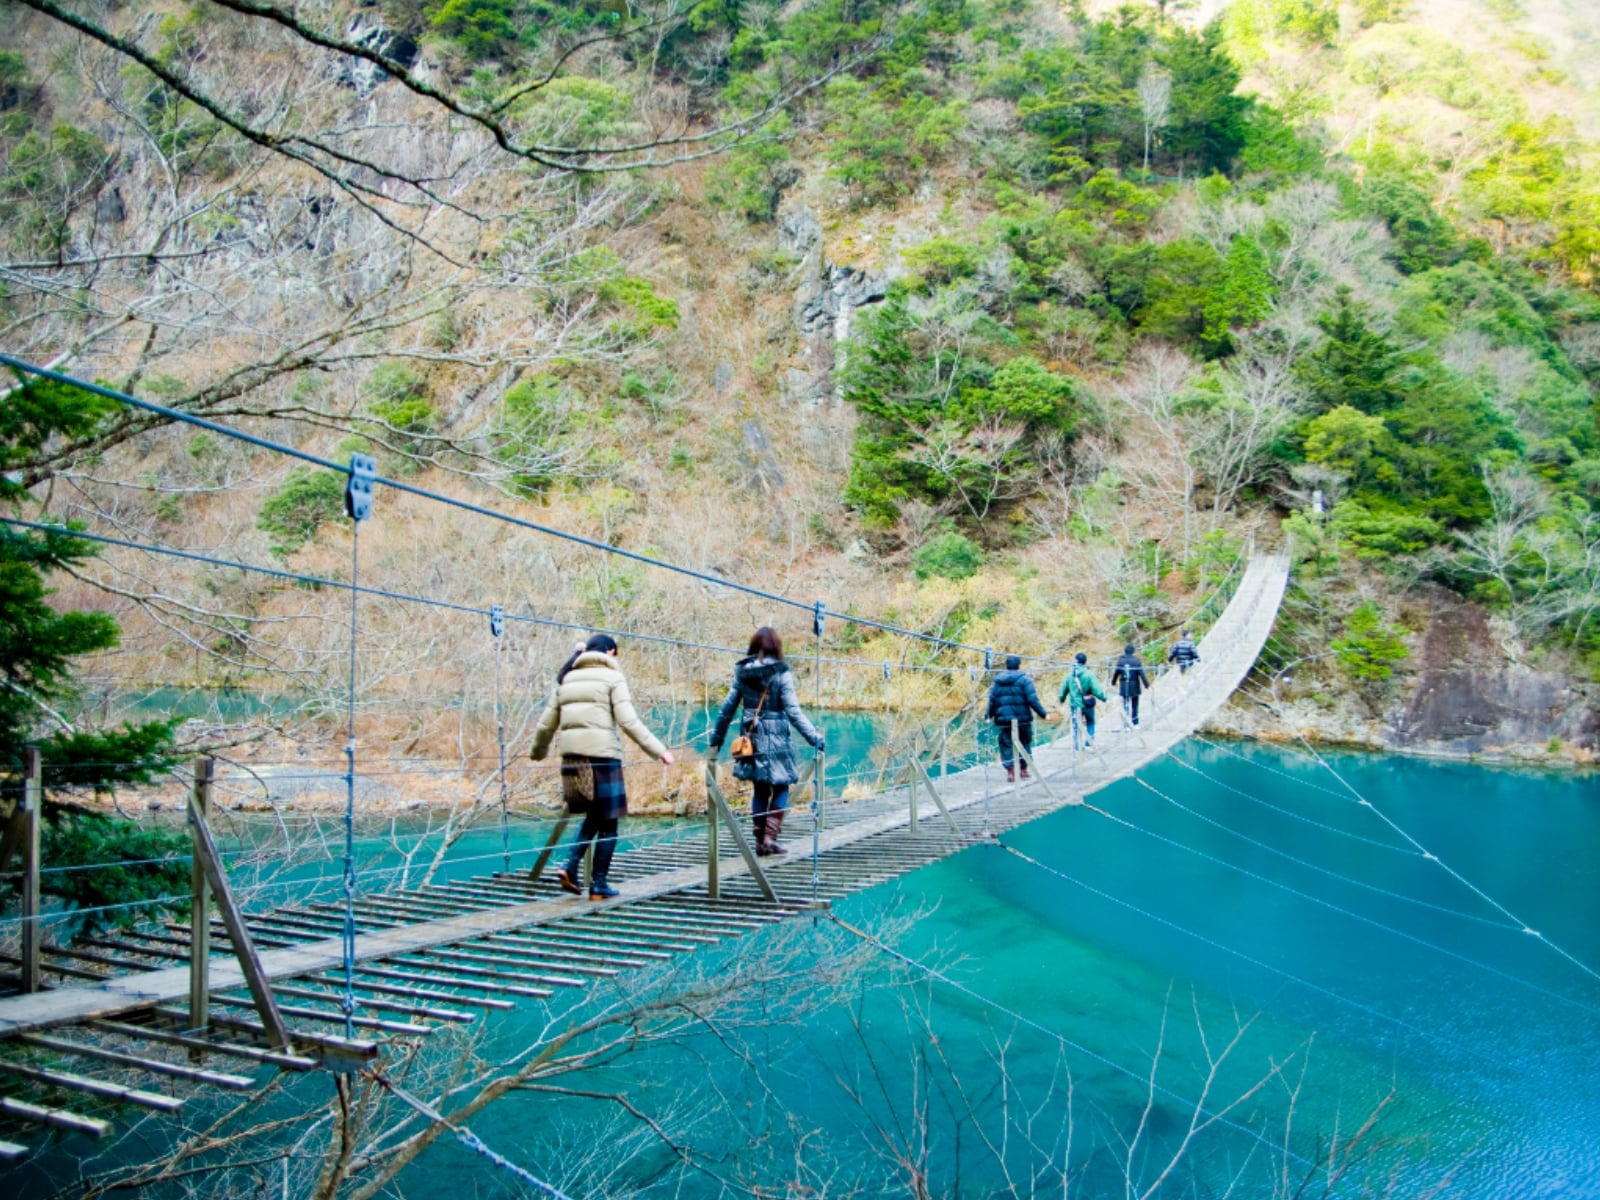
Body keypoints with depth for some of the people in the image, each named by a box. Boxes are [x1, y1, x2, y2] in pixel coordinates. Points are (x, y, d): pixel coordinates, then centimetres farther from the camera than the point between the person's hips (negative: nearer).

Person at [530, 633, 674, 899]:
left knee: (593, 817, 21)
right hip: (602, 756, -6)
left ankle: (570, 868, 5)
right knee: (607, 823, 6)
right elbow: (629, 722, -10)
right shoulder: (612, 678, 0)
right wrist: (659, 751, -7)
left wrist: (538, 752, 32)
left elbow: (546, 724, 16)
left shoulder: (567, 680, 16)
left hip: (572, 757, 6)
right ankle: (599, 886, 8)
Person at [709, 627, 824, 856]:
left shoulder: (742, 672, 3)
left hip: (751, 739, 4)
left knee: (760, 791, 14)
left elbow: (727, 708, 7)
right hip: (775, 739, -4)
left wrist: (716, 740, 15)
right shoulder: (781, 673, -8)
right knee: (781, 788, 9)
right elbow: (793, 712, -11)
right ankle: (770, 838, -1)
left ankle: (760, 841, 15)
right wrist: (815, 737, -7)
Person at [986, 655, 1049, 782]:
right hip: (1022, 719, -2)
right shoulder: (1024, 680, -5)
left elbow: (992, 701, 6)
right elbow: (1032, 700, -11)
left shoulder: (997, 681, 6)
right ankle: (1023, 769, 20)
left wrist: (988, 716, 16)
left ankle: (1010, 770, -6)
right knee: (1024, 743, 14)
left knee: (1006, 744, 5)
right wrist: (1043, 714, -5)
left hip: (1004, 719, 2)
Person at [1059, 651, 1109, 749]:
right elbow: (1097, 690, -19)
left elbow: (1063, 689, 5)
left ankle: (1075, 747, 16)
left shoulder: (1069, 675, -5)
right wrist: (1104, 698, -5)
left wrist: (1062, 700, 22)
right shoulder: (1089, 675, -16)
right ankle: (1089, 743, 15)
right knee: (1090, 723, 20)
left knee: (1075, 726, 14)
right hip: (1087, 704, -2)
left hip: (1074, 704, 2)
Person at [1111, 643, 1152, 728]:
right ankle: (1135, 723, 21)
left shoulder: (1120, 661, -4)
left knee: (1125, 706, 5)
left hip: (1124, 687, 1)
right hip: (1135, 687, -1)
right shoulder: (1137, 661, -9)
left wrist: (1113, 683, 21)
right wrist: (1147, 685, -6)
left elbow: (1116, 673, 4)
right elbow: (1142, 674, -11)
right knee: (1134, 706, 13)